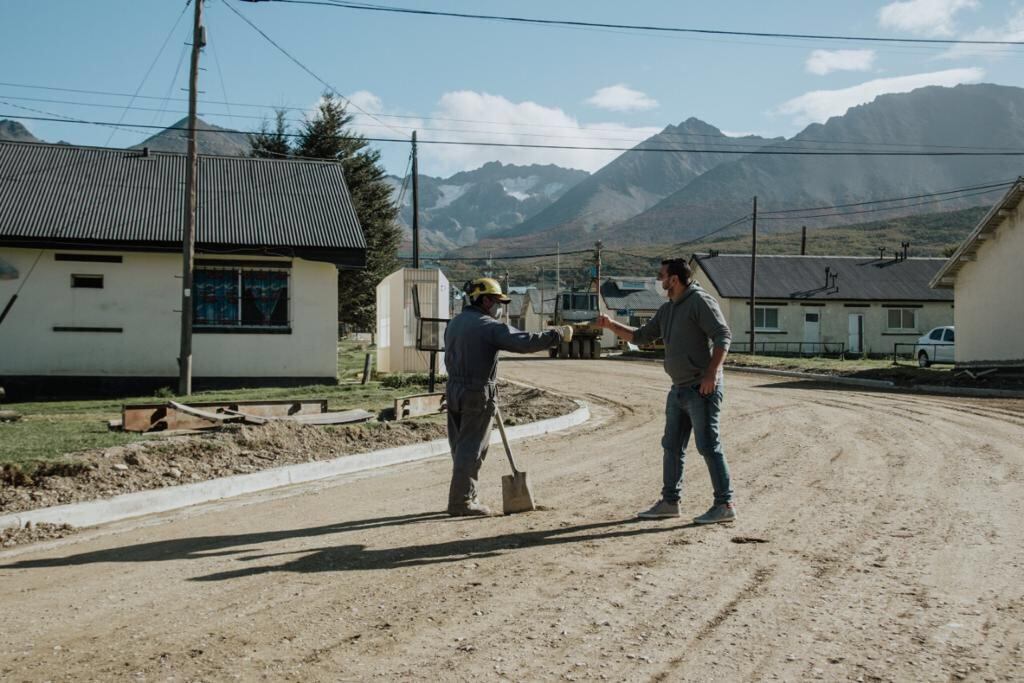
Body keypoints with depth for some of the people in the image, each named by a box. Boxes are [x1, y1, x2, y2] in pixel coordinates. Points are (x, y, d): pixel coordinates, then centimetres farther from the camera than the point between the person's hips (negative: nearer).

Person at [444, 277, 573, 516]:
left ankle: (464, 497, 22)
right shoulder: (489, 326, -14)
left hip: (454, 389, 8)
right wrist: (558, 335, -14)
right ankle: (461, 501, 3)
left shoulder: (454, 323, 12)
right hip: (478, 394, -8)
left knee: (461, 446, 14)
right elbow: (526, 342, -22)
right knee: (471, 449, -1)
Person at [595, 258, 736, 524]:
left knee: (709, 446, -7)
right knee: (672, 446, 12)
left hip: (702, 389, -9)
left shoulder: (700, 301, -11)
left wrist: (711, 373, -25)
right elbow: (641, 336, 24)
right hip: (679, 389, 9)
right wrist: (611, 325, 13)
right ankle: (670, 502, 21)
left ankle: (725, 505, -1)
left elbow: (723, 336, -17)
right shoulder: (667, 310, 16)